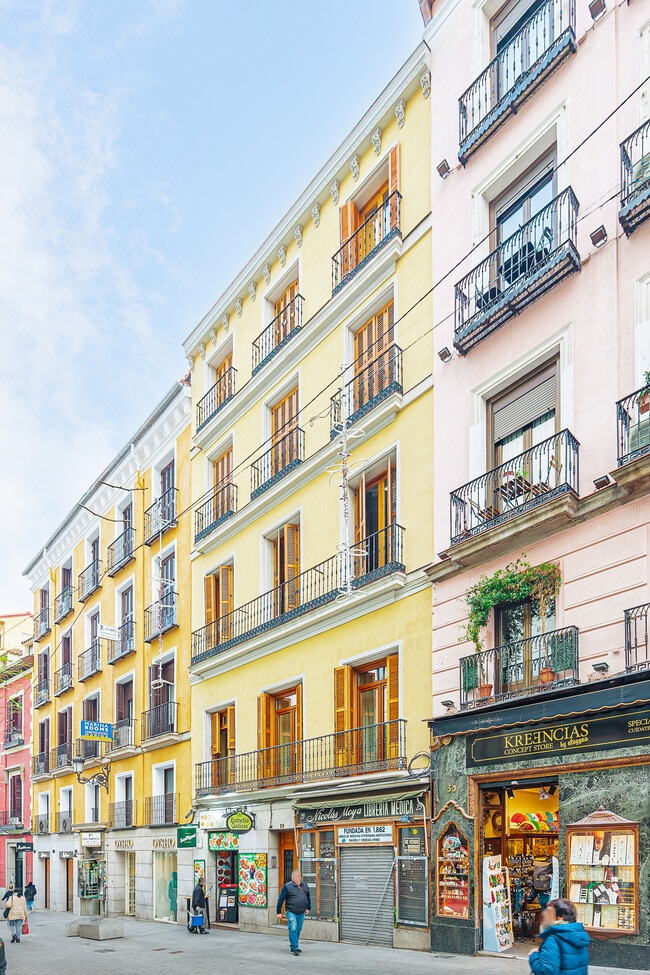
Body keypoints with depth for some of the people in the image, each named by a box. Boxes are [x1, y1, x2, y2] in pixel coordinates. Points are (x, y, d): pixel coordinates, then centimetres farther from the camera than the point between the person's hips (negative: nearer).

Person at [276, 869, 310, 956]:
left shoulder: (304, 885, 9)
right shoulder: (287, 886, -7)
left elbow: (308, 897, 24)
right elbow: (281, 899, -4)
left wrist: (308, 908, 25)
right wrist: (279, 912, -6)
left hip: (301, 913, 5)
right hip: (291, 912, -5)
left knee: (298, 930, 11)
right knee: (293, 930, -12)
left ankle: (294, 946, 26)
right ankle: (295, 948, -9)